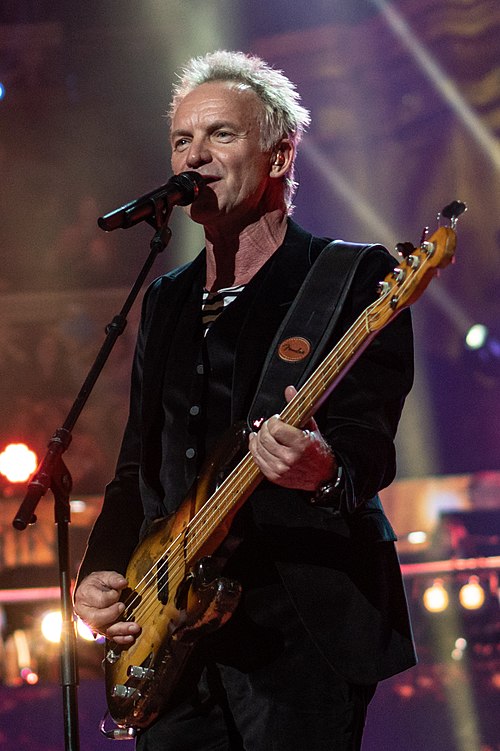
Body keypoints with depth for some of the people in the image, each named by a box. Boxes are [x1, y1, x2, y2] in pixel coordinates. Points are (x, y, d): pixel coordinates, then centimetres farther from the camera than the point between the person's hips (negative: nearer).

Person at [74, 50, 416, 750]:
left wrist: (326, 471, -36)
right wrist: (101, 570, 7)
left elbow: (370, 439, -14)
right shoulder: (165, 299, 19)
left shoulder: (356, 276, -2)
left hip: (302, 629, -6)